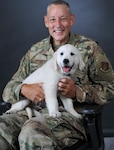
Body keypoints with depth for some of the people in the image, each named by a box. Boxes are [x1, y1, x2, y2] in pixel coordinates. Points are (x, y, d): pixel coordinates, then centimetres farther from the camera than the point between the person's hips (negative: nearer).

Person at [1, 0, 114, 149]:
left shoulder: (89, 48, 8)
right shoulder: (35, 51, 18)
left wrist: (77, 92, -12)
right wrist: (24, 90, -9)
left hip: (70, 114, -4)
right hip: (34, 111, 4)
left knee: (31, 130, -36)